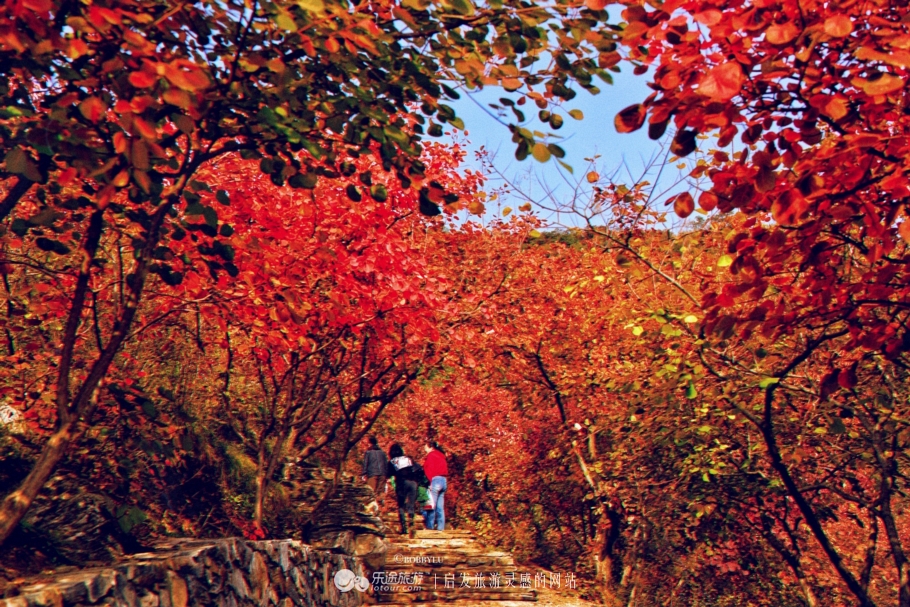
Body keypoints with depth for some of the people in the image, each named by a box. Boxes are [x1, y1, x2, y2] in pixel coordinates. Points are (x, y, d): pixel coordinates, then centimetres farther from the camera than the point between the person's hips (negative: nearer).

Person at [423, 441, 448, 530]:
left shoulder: (431, 455, -2)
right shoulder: (441, 456, 21)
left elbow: (430, 470, -12)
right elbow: (445, 468, 16)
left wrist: (430, 482, -15)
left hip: (435, 480, -8)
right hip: (444, 481, 8)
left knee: (431, 505, -6)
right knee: (440, 507, 7)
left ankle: (430, 527, -7)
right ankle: (441, 527, 5)